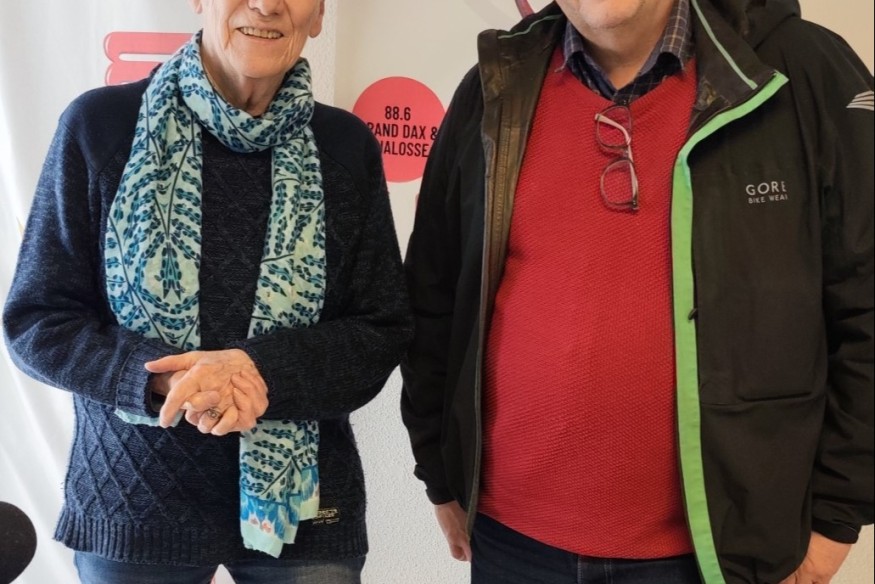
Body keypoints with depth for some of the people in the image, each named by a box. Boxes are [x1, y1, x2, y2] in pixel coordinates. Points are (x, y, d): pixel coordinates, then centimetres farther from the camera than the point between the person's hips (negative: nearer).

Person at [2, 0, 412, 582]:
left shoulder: (347, 146, -2)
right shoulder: (102, 123, -6)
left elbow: (385, 330, -2)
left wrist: (262, 370, -19)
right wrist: (159, 376, -21)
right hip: (130, 504, 0)